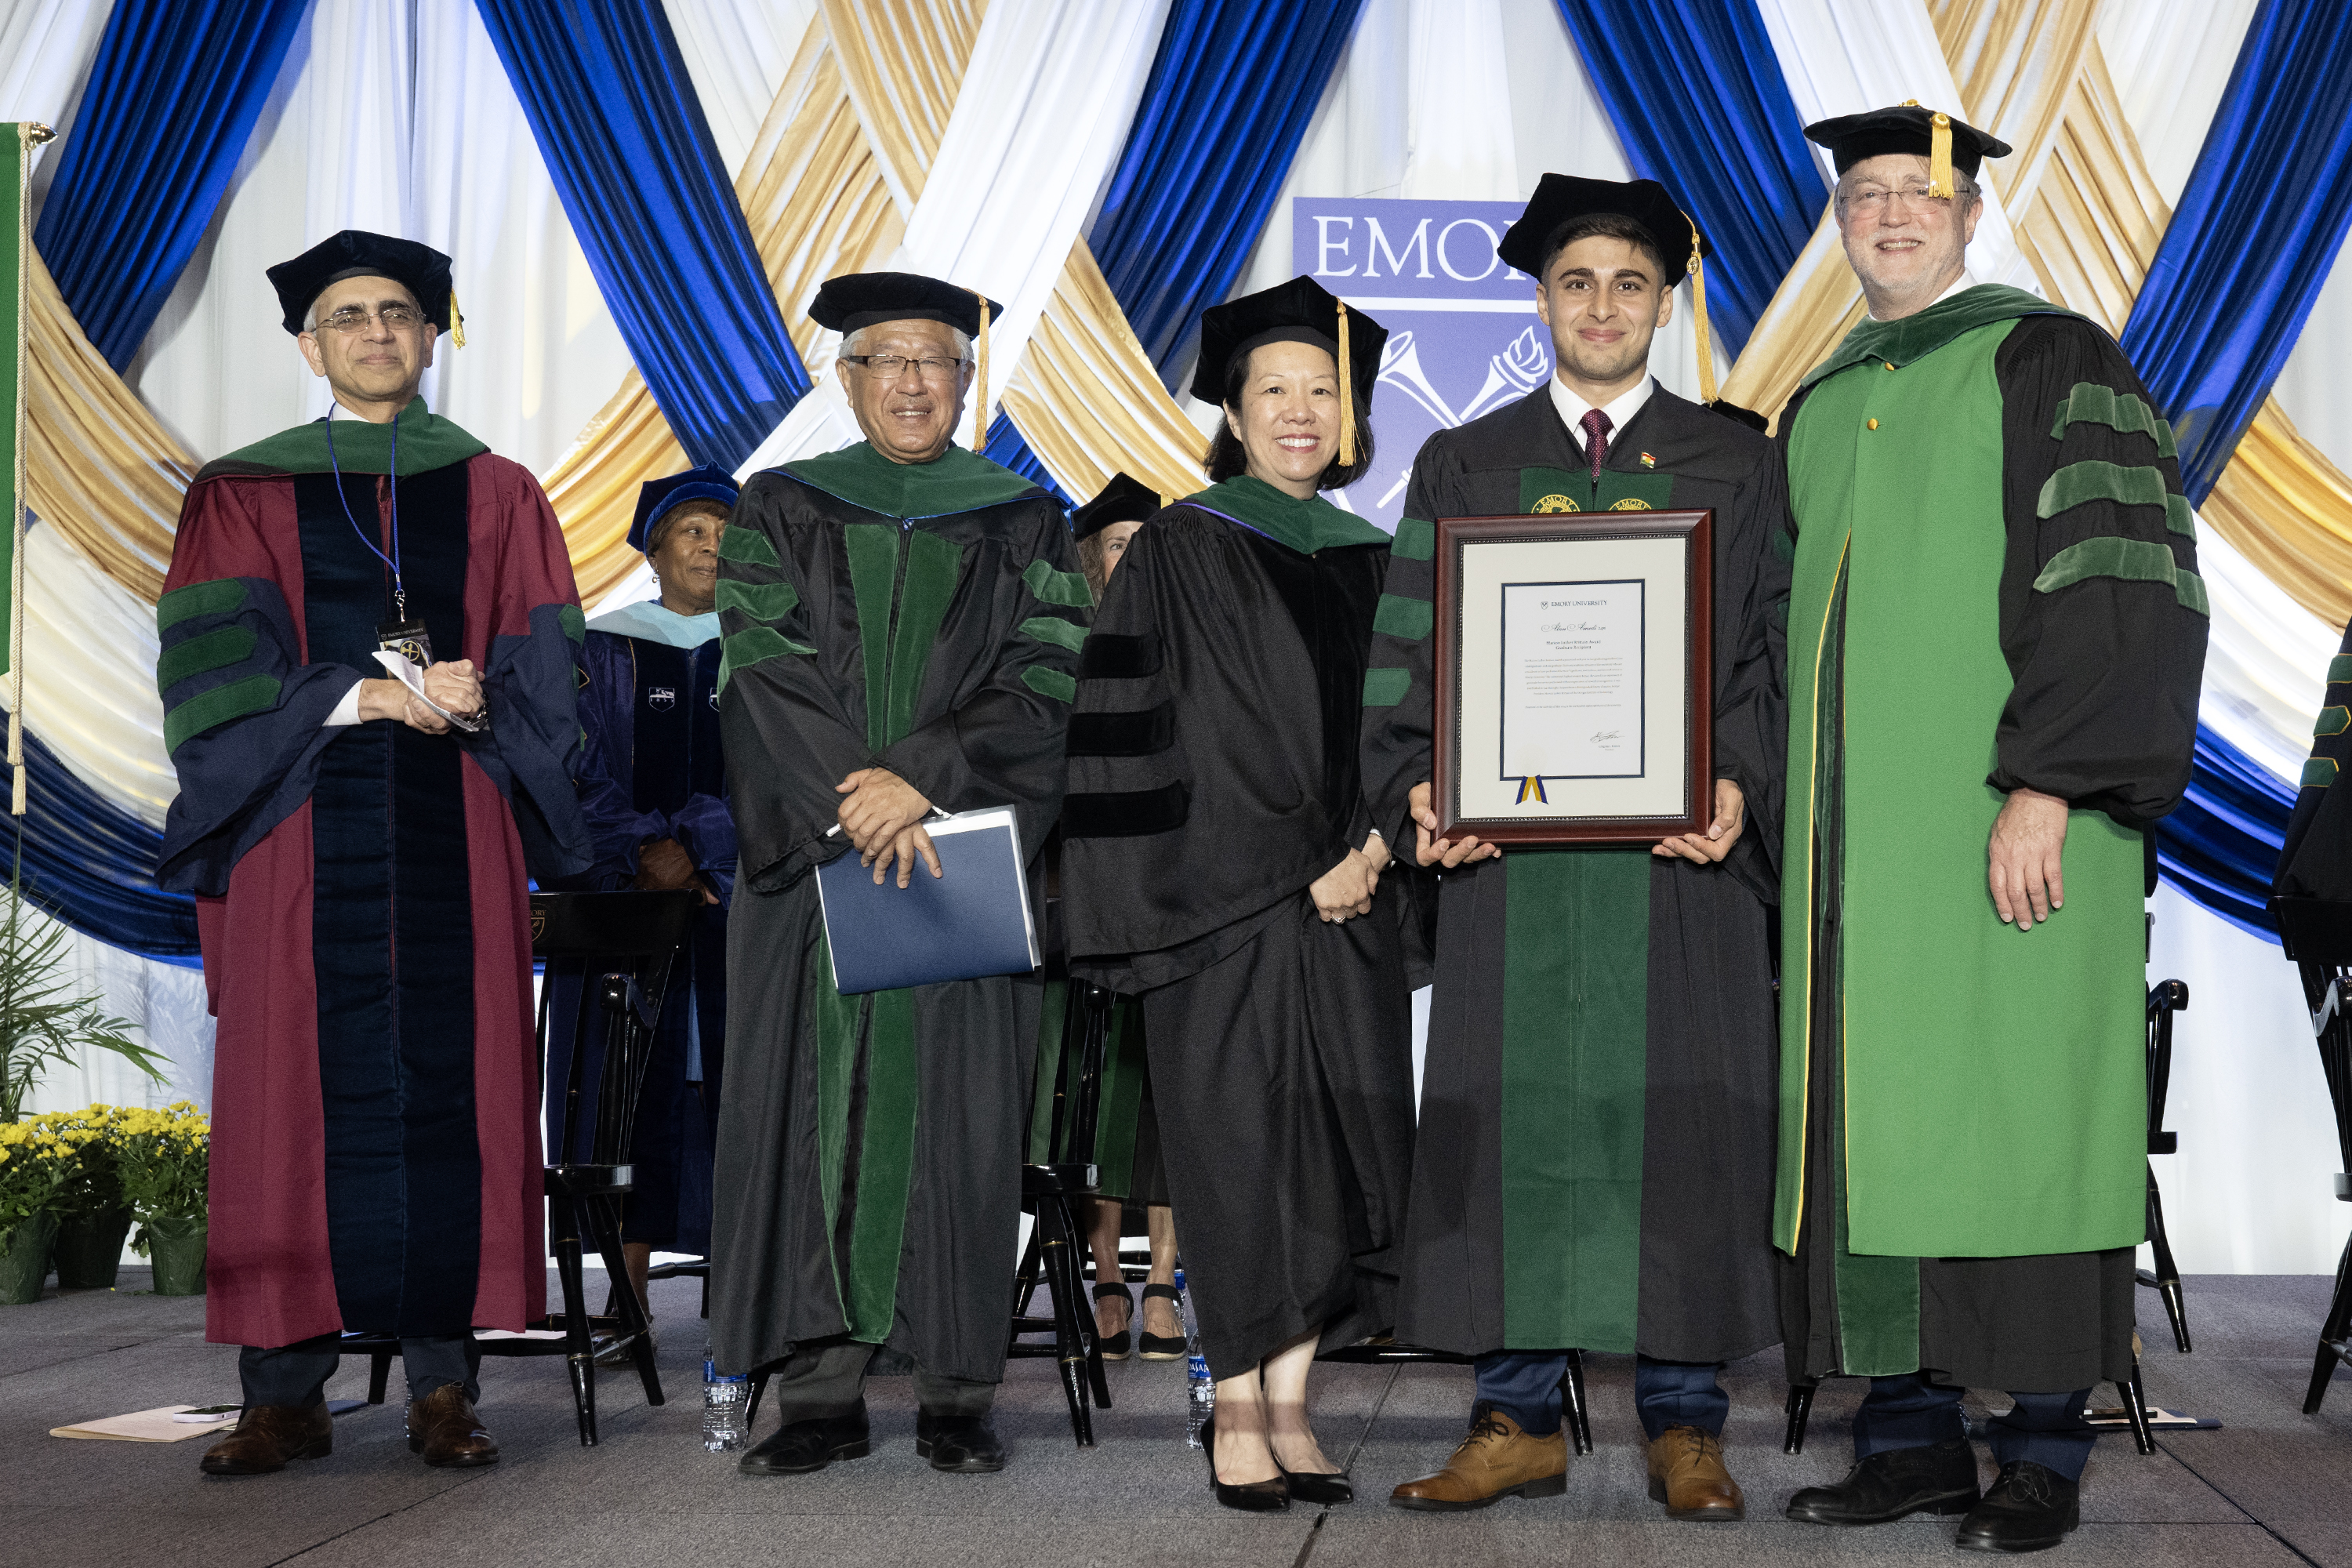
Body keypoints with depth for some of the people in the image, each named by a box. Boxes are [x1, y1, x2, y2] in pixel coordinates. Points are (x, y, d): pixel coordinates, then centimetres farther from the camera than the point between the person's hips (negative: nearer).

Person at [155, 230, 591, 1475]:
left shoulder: (496, 496, 14)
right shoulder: (243, 496, 11)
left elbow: (540, 673, 7)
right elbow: (216, 672, -1)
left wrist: (471, 700, -14)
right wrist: (360, 697, -13)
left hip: (453, 837, 1)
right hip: (298, 837, 0)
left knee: (451, 1089, -3)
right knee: (294, 1094, -3)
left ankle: (443, 1384, 2)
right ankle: (285, 1394, 3)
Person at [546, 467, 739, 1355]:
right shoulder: (604, 651, 10)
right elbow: (586, 772, 1)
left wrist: (691, 848, -12)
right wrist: (646, 851, -13)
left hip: (740, 901, 0)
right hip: (625, 900, 0)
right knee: (632, 1087, -4)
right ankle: (629, 1299, -1)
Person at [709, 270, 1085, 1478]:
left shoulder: (1020, 524, 10)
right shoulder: (781, 512, 11)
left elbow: (1042, 683, -1)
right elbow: (764, 670, -2)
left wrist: (922, 779, -14)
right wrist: (853, 789, -16)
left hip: (965, 857, 0)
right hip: (812, 860, 0)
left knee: (956, 1108, -2)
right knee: (813, 1102, -2)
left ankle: (956, 1391, 4)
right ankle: (821, 1390, 4)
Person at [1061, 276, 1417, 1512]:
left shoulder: (1368, 562, 13)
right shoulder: (1178, 549, 0)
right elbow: (1141, 731, -6)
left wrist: (1370, 853, -6)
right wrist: (1295, 874, -9)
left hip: (1346, 909, 4)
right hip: (1222, 908, -4)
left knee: (1336, 1154, 3)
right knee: (1239, 1155, -4)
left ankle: (1289, 1408, 11)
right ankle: (1237, 1414, 6)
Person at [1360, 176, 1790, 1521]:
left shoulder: (1738, 466, 11)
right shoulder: (1465, 467, 13)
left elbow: (1781, 652, 5)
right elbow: (1410, 652, 8)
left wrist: (1742, 783, -12)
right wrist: (1419, 784, -9)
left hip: (1683, 855, 0)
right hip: (1509, 856, 1)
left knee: (1681, 1129, 0)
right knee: (1512, 1122, 1)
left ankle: (1685, 1420, 10)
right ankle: (1520, 1420, 10)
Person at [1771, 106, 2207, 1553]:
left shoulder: (2048, 360, 0)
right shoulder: (1818, 411, 19)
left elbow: (2117, 583, -10)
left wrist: (2046, 787, -19)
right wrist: (1793, 818, 13)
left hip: (2007, 823, -6)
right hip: (1859, 838, 6)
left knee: (2015, 1108, -5)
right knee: (1878, 1121, 4)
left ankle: (2045, 1453, 4)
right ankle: (1913, 1435, 11)